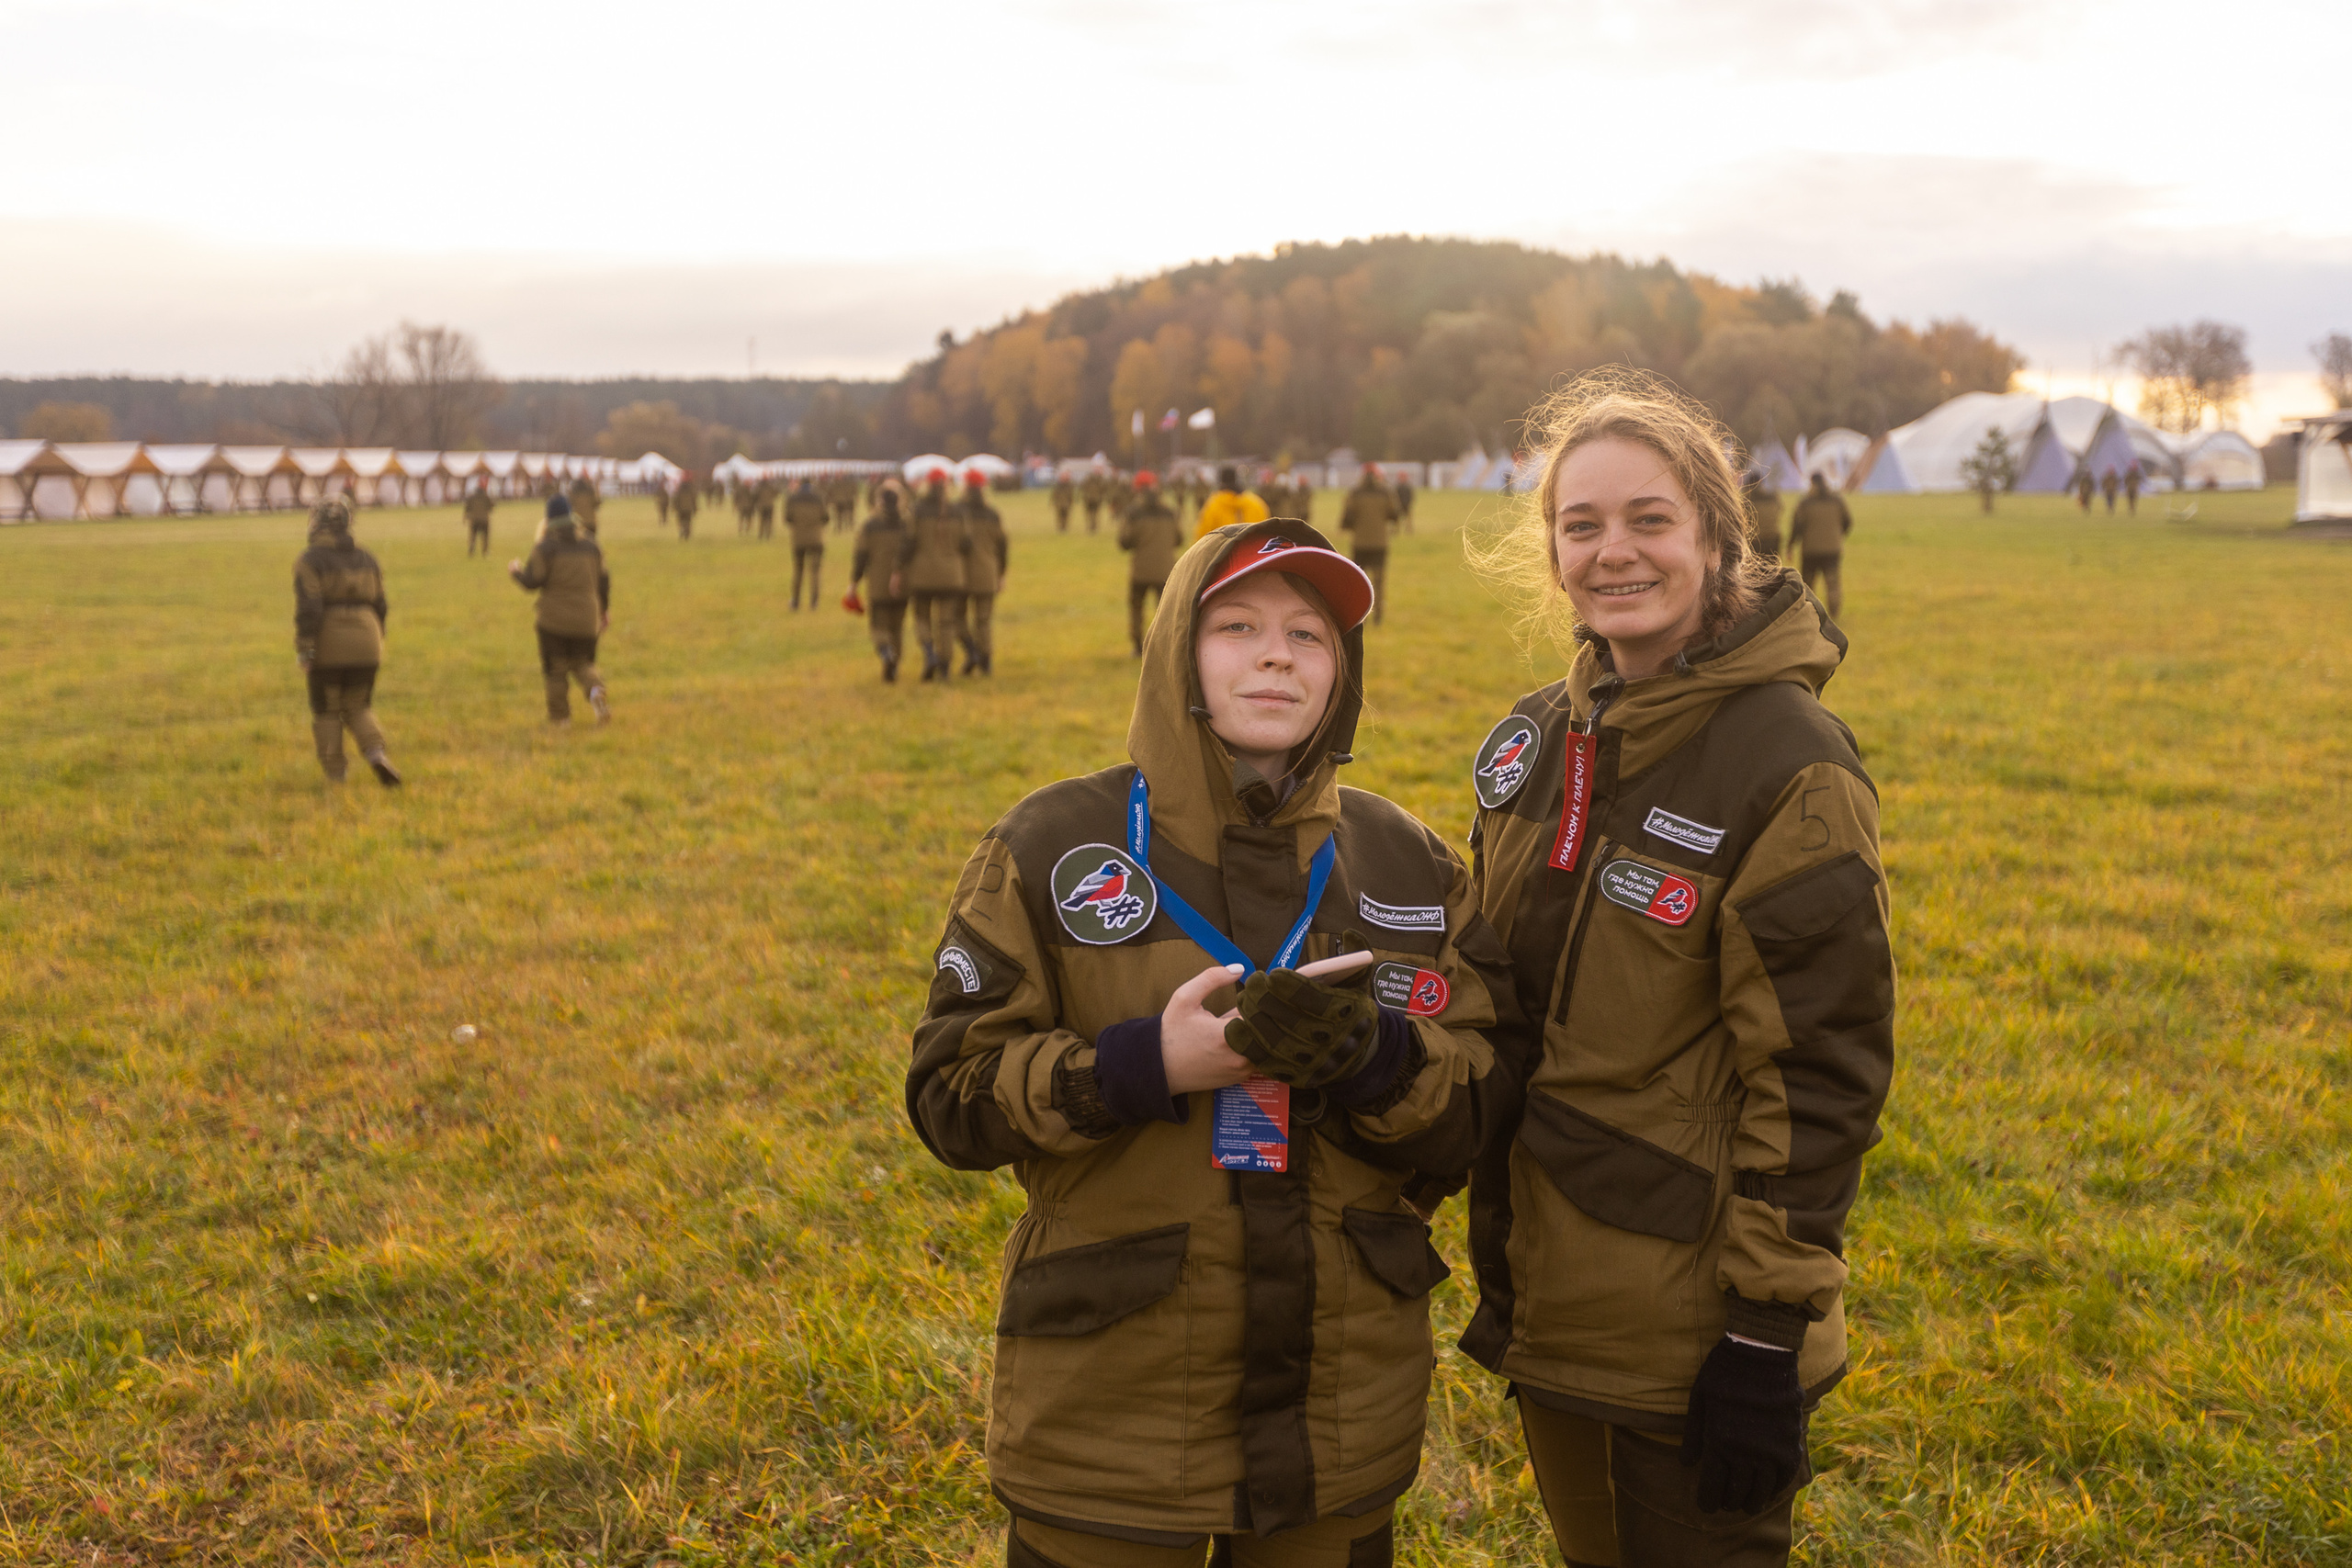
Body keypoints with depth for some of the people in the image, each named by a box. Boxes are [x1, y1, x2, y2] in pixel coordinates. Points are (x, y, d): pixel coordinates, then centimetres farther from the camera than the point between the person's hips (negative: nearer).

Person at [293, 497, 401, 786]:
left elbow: (308, 609, -17)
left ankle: (335, 776, 12)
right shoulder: (365, 559, 6)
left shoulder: (310, 561, -9)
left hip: (327, 650, -3)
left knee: (326, 712, 12)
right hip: (364, 648, 4)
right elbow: (379, 607, 10)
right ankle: (376, 756, -10)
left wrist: (303, 654, -15)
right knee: (358, 709, 15)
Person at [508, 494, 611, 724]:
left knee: (555, 670, 9)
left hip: (554, 619, -4)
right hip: (586, 620, 4)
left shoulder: (545, 547, -8)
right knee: (583, 664, 14)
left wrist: (515, 570, 10)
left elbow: (532, 582, -11)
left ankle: (560, 715, 10)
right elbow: (603, 580, 11)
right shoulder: (589, 545, 7)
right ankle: (595, 691, -16)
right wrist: (604, 610, 23)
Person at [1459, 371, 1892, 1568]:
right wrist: (1498, 1269, 14)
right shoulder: (1539, 740, 4)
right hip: (1547, 1298, 7)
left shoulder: (1790, 767, -16)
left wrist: (1768, 1333, -17)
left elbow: (1819, 1075, -17)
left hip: (1693, 1324, -6)